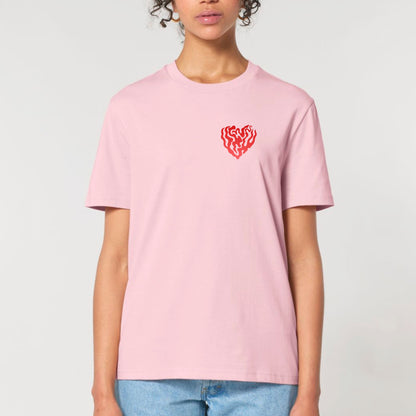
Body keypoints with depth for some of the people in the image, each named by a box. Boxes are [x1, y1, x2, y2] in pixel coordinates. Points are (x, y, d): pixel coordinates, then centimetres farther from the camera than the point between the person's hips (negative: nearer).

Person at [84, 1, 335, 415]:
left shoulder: (291, 107, 5)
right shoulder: (130, 107, 6)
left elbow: (303, 256, 2)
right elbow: (116, 258, 4)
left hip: (259, 373, 0)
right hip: (153, 371, 1)